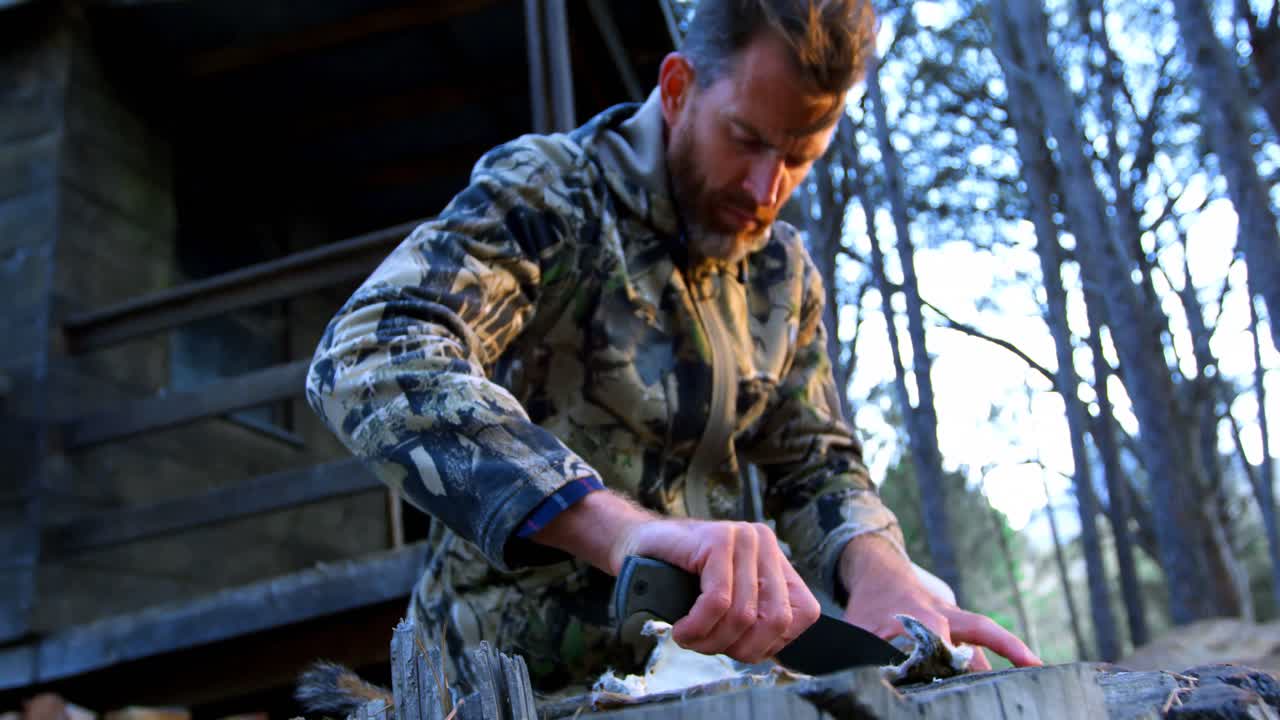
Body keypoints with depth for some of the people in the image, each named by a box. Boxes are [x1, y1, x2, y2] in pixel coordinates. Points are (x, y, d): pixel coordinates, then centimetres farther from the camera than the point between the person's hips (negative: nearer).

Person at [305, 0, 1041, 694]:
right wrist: (620, 525, -41)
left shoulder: (785, 273, 6)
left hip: (698, 675, 5)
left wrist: (873, 568, -14)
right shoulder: (543, 193, -12)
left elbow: (815, 462, 10)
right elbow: (370, 356, -28)